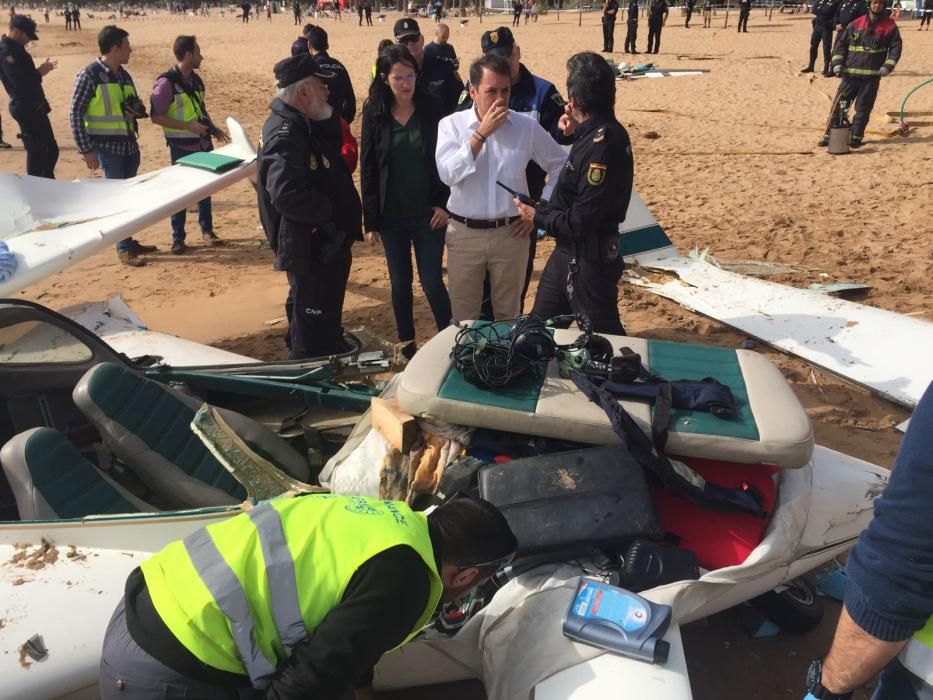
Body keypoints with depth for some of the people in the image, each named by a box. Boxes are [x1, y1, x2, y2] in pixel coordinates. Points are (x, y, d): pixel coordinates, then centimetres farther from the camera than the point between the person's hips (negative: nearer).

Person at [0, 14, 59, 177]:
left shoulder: (15, 48, 13)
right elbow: (20, 83, -25)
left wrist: (40, 70, 0)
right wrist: (40, 73, -11)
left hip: (34, 107, 10)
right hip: (26, 109, -10)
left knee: (51, 150, 15)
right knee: (37, 151, -4)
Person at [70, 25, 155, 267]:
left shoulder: (124, 75, 11)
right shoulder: (90, 75, -10)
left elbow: (137, 106, 20)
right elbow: (75, 114, -11)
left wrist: (137, 109, -5)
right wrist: (86, 150, -15)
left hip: (129, 144, 7)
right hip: (107, 146, -7)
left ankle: (128, 241, 25)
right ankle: (124, 249, 2)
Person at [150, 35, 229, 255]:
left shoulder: (196, 80, 9)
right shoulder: (166, 82, -14)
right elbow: (156, 116, -16)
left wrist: (214, 128, 5)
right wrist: (188, 126, -21)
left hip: (203, 143, 7)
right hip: (182, 147, -6)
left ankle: (207, 230, 26)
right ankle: (178, 237, 12)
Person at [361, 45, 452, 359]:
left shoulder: (432, 109, -4)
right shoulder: (374, 113, -2)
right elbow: (368, 169, 0)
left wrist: (445, 204, -7)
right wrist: (370, 220, -2)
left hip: (428, 212, -1)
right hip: (391, 215, 2)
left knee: (431, 281, -1)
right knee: (400, 281, 11)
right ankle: (406, 343, 26)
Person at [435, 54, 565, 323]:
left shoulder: (527, 126, -2)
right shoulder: (451, 124, -4)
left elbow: (561, 166, 7)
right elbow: (448, 174, -18)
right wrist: (481, 133, -19)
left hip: (510, 233, 1)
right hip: (464, 233, 0)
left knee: (508, 313, 15)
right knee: (463, 315, 12)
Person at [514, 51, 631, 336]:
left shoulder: (601, 144, -26)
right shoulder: (603, 131, 3)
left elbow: (582, 222, -27)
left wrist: (538, 217, -11)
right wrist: (576, 134, 8)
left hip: (588, 259, -10)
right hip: (570, 250, 10)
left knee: (602, 335, 8)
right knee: (540, 325, 21)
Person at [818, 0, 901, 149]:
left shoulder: (889, 26, 3)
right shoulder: (856, 24, 5)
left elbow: (895, 48, 4)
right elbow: (841, 42, 8)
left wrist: (887, 66, -9)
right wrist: (837, 63, -3)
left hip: (872, 75, -1)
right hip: (850, 73, 1)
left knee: (863, 108, 2)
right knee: (839, 104, -2)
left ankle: (856, 137, 11)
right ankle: (829, 135, 4)